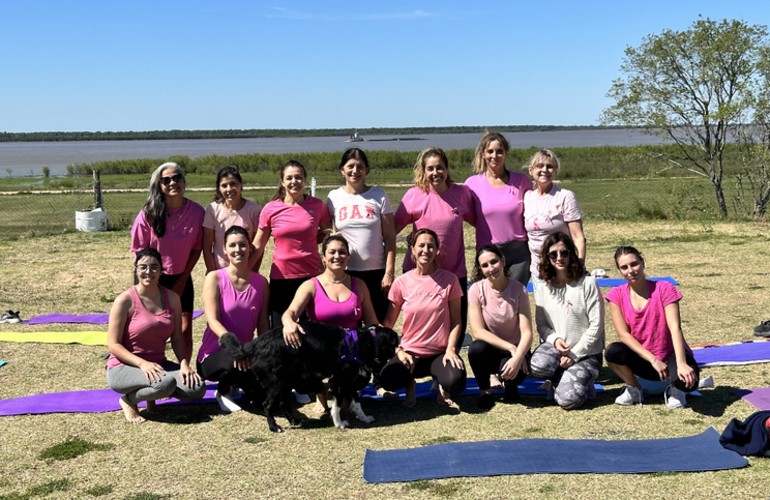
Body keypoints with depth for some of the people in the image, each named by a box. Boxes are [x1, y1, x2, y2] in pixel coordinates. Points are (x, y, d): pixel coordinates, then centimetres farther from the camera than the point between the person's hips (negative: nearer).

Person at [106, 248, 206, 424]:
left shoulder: (172, 298, 3)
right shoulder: (125, 301, -11)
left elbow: (177, 338, 6)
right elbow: (113, 345, -12)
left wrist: (184, 363, -13)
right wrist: (142, 363, -25)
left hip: (158, 365, 5)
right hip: (124, 367, -5)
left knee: (197, 388, -19)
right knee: (165, 384, -35)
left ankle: (152, 393, 9)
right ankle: (128, 400, -3)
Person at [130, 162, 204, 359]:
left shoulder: (196, 211, -8)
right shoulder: (149, 213, -12)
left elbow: (196, 248, 0)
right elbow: (140, 251, -5)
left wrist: (182, 280, -1)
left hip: (181, 279, 2)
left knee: (185, 331, 1)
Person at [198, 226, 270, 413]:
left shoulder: (261, 282, 4)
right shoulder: (215, 278, -8)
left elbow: (263, 325, 3)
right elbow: (213, 320, -18)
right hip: (213, 356, -4)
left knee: (264, 395, -19)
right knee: (235, 361, -39)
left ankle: (236, 384, 17)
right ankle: (222, 391, -3)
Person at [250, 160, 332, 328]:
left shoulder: (317, 205, 1)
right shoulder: (270, 209, 0)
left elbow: (328, 235, 17)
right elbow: (257, 248, 5)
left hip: (312, 276, 0)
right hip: (281, 277, 0)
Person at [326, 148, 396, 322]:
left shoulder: (379, 196, 2)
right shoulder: (334, 197, 5)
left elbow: (389, 237, 1)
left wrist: (389, 272, -6)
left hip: (376, 272, -1)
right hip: (345, 272, 1)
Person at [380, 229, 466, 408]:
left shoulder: (449, 280, -1)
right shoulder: (401, 283, 0)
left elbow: (456, 321, 1)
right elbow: (387, 324, 4)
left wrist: (451, 349, -13)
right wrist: (398, 351, -9)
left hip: (441, 352, -1)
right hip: (410, 353, 1)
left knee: (456, 383, -32)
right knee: (387, 379, -30)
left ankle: (441, 383, 8)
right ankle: (410, 383, 9)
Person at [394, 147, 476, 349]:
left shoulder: (462, 193, 0)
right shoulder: (414, 195, -5)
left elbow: (478, 221, 12)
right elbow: (393, 229, -1)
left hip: (455, 272, 2)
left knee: (458, 328, 9)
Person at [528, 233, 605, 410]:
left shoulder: (587, 284, -8)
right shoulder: (543, 288, 4)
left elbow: (596, 326, -9)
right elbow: (541, 324, 7)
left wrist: (574, 354, -13)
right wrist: (555, 339, -14)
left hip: (586, 352, -3)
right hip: (554, 347, 3)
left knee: (568, 399, -24)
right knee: (538, 366, -32)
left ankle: (580, 382, 13)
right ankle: (562, 379, 3)